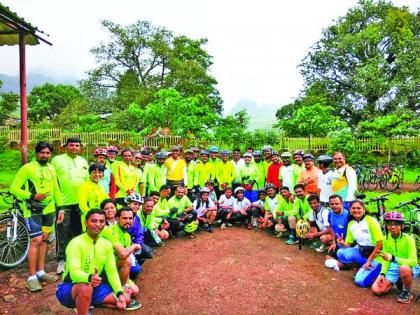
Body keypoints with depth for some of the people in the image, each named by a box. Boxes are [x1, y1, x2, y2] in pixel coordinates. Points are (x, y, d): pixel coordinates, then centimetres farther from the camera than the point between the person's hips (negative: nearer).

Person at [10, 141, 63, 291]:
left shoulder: (51, 168, 9)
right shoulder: (27, 168, -8)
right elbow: (14, 188, -9)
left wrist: (60, 208, 10)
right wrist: (32, 196, -21)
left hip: (49, 210, 6)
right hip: (33, 210, -5)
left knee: (44, 239, 12)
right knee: (36, 241, -7)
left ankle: (41, 272, 23)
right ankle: (32, 277, 4)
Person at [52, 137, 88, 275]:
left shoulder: (83, 161, 13)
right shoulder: (57, 160, -2)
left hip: (80, 202, 5)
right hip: (63, 202, -4)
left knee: (78, 231, 14)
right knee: (63, 233, 1)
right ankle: (61, 260, 13)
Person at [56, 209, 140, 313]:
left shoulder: (107, 244, -2)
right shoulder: (76, 243, -20)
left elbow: (112, 271, -2)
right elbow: (74, 272, -31)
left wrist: (120, 293, -15)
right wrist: (90, 277, -52)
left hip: (95, 286, 6)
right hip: (71, 287, -6)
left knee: (125, 299, -3)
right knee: (86, 288, -39)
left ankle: (88, 303, 8)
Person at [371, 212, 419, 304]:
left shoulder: (408, 239, -20)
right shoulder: (386, 239, -6)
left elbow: (413, 262, -27)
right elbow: (386, 260, 2)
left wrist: (393, 258, -40)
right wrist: (382, 274, -14)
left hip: (410, 268, -4)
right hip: (394, 268, 4)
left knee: (403, 268, -42)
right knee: (376, 290, -12)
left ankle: (407, 292, -10)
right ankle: (399, 282, 17)